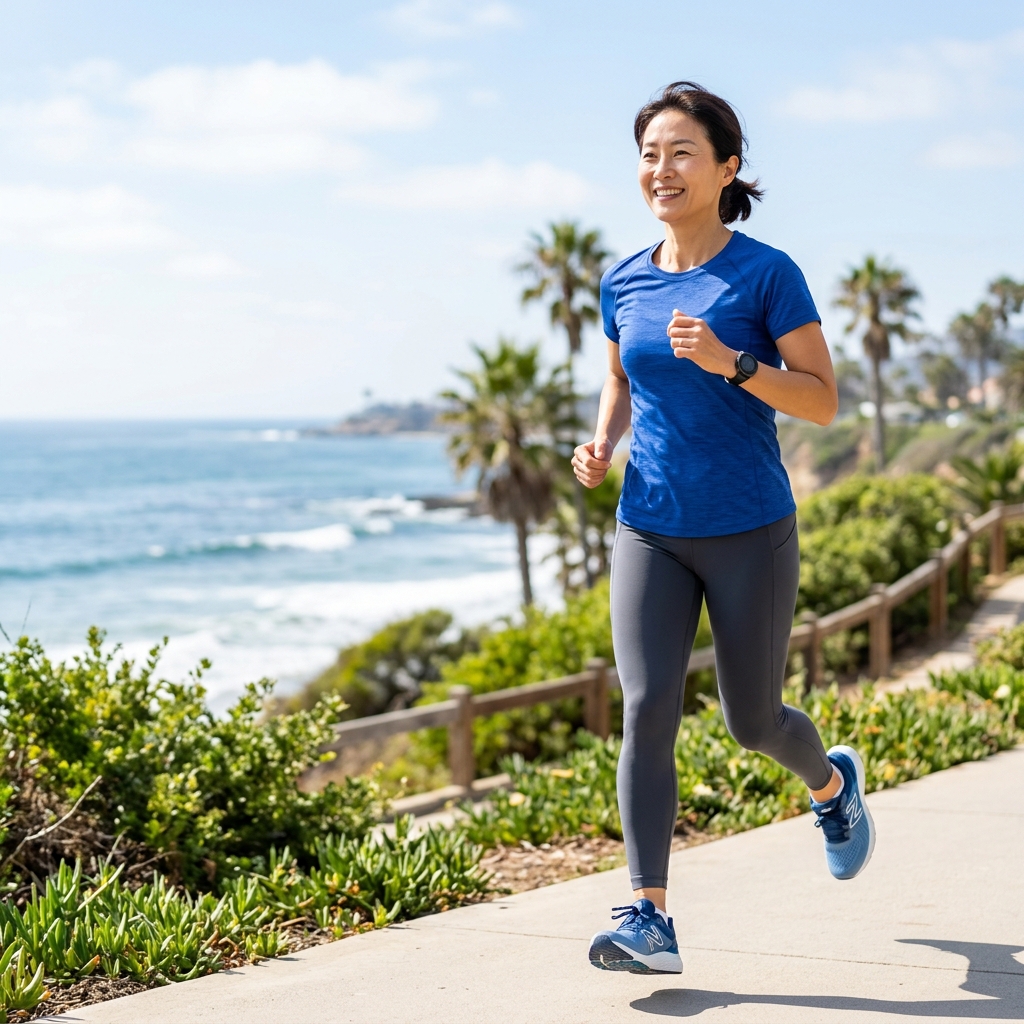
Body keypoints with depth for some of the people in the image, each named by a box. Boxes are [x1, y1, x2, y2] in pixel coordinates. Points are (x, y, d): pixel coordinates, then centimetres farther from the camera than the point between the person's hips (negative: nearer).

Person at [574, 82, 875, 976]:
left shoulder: (768, 274, -8)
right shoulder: (625, 283, 5)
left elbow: (823, 401, -9)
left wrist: (730, 362, -24)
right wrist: (602, 442, 1)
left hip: (749, 532, -3)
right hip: (650, 531, 3)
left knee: (753, 721, 10)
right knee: (647, 708, -11)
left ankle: (833, 783, 45)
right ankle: (650, 920, -9)